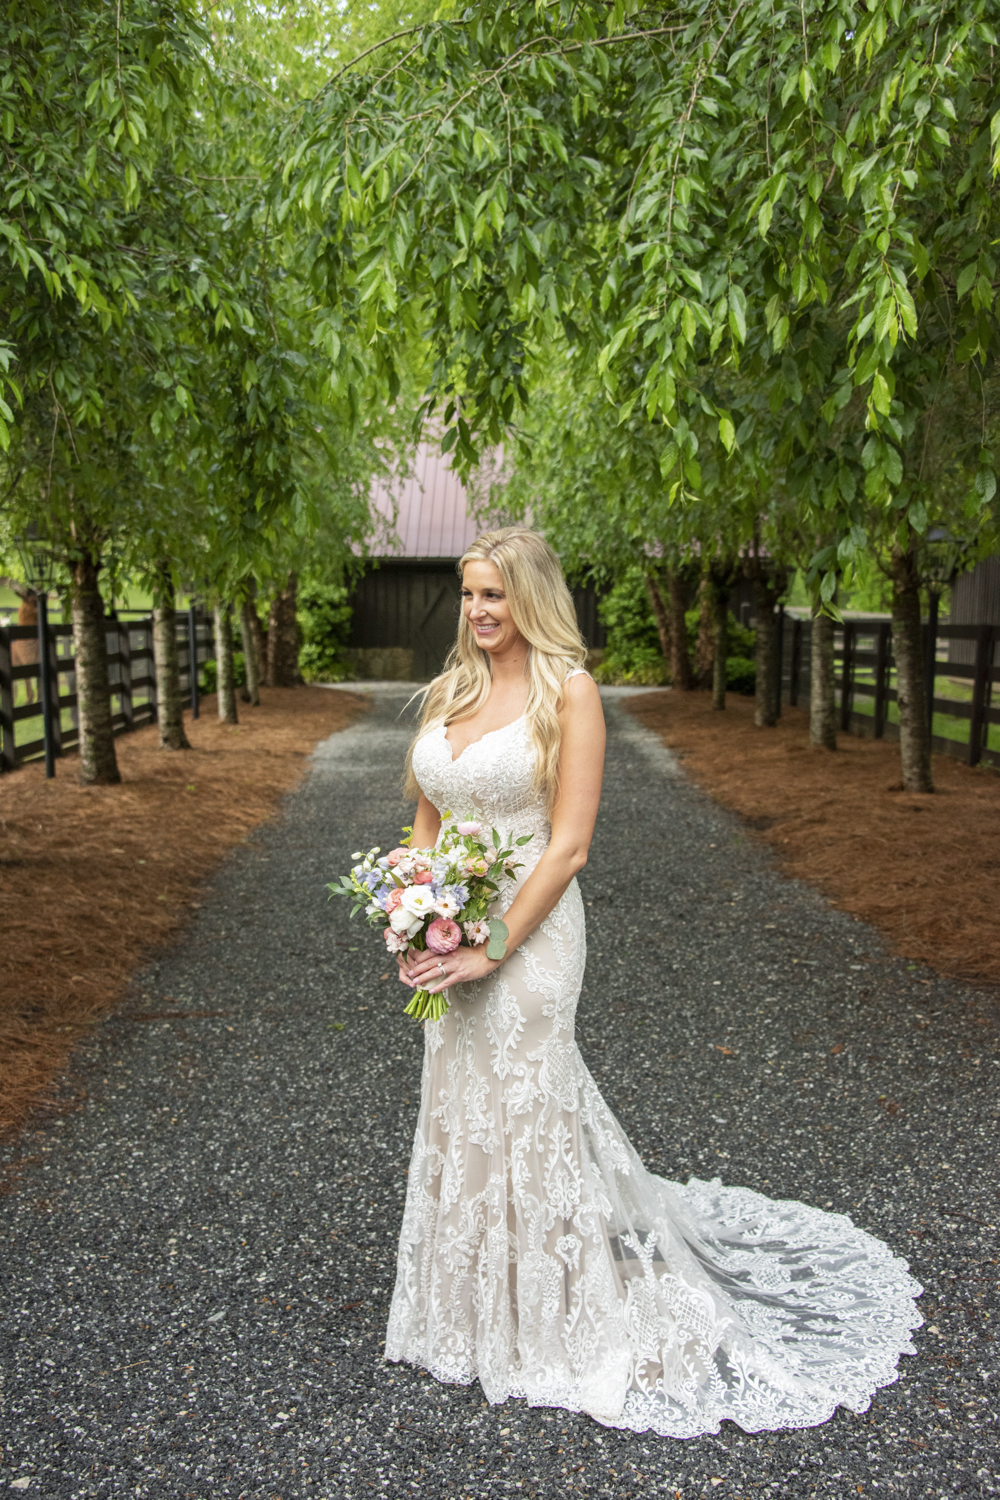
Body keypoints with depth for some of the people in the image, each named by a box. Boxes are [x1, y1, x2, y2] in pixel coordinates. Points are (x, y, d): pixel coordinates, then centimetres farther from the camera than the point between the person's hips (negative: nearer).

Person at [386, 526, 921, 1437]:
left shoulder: (567, 690, -12)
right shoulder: (451, 689, 8)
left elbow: (568, 846, -16)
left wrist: (491, 948, -18)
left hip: (527, 929, -7)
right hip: (451, 930, 7)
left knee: (523, 1115, 4)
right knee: (459, 1113, 18)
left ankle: (578, 1328, 27)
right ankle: (481, 1303, 41)